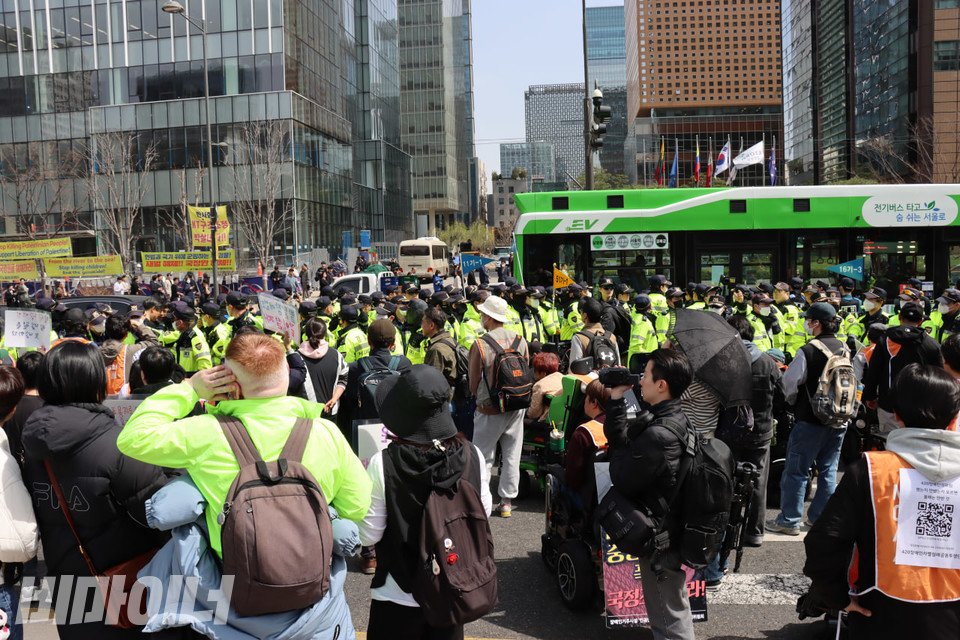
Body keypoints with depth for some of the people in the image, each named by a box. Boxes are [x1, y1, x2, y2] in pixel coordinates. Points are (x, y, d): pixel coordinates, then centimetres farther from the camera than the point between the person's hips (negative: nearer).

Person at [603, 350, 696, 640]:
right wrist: (616, 400, -2)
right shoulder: (678, 419, 0)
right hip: (676, 532, 9)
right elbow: (619, 438, 4)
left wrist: (619, 451, -3)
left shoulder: (657, 436, -31)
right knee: (675, 610, 27)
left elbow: (621, 480, -20)